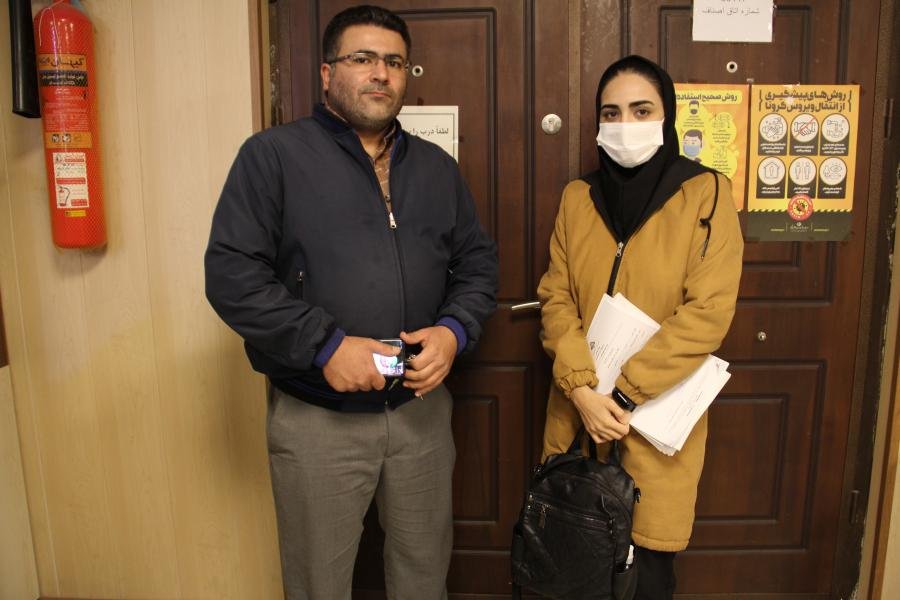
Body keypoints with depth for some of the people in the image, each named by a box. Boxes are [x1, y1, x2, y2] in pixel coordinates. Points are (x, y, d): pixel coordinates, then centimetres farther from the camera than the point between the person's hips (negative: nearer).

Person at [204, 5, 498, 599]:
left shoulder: (437, 166, 10)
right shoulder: (273, 154, -5)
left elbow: (478, 262, 12)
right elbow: (232, 274, -12)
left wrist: (454, 331, -8)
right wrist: (325, 344, -20)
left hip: (422, 407, 4)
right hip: (316, 418, -3)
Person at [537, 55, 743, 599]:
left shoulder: (706, 194, -6)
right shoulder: (578, 197, 5)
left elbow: (708, 313, -13)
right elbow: (556, 298, 1)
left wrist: (624, 393, -15)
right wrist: (584, 389, -12)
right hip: (579, 408, 3)